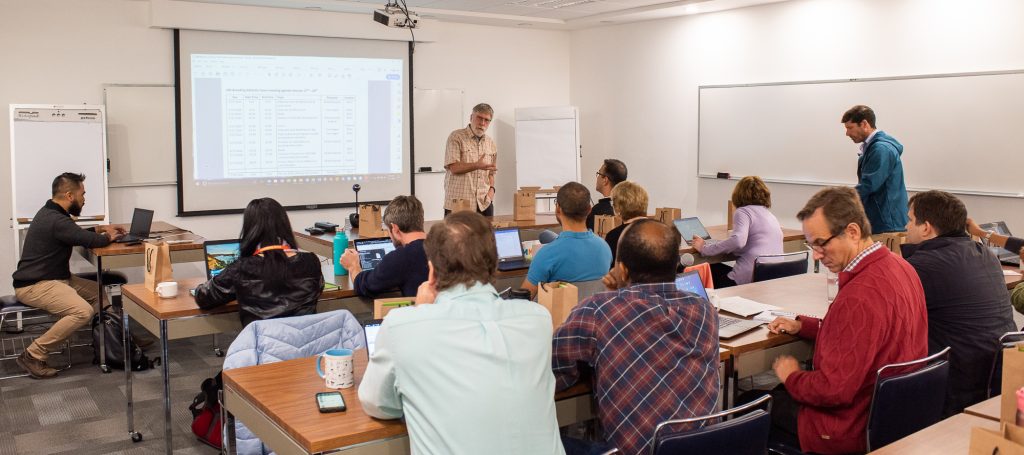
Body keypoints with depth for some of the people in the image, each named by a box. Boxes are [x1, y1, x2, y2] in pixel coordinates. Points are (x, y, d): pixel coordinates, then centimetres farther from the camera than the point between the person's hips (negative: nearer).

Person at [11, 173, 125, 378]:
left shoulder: (51, 214, 11)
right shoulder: (56, 221, -23)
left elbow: (77, 234, 29)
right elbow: (93, 241, -22)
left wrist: (100, 229, 16)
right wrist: (108, 237, 0)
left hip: (54, 278, 11)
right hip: (34, 286, -11)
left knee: (100, 292, 6)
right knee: (83, 312, -28)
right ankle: (33, 356, -16)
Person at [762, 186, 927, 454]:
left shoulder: (859, 297, -32)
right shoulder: (899, 267, -1)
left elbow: (834, 390, -28)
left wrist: (791, 377, -10)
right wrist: (802, 326, 9)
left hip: (855, 429, -9)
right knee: (778, 392, 26)